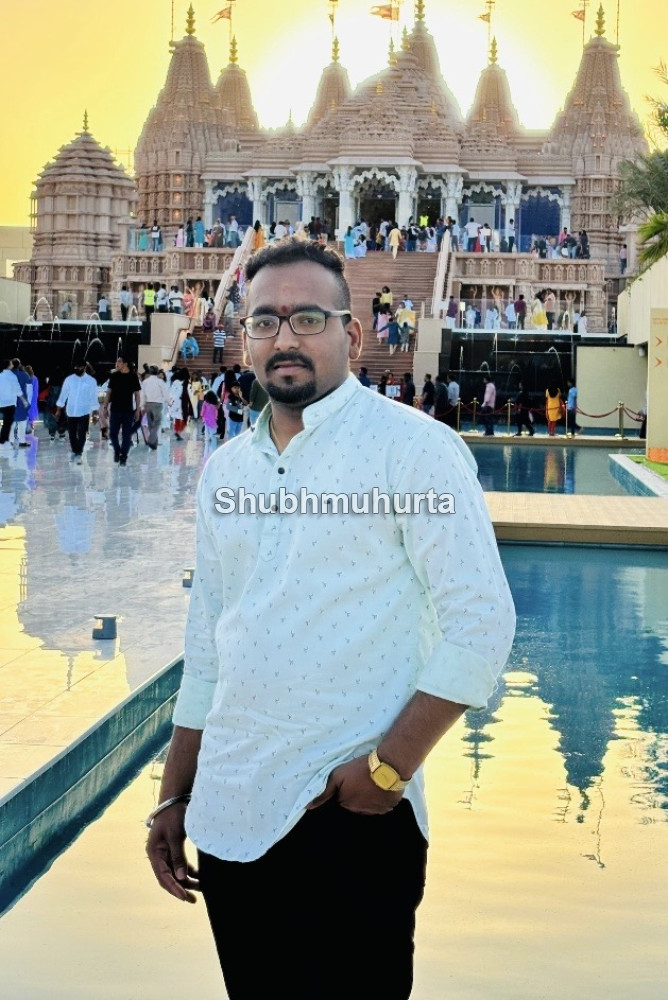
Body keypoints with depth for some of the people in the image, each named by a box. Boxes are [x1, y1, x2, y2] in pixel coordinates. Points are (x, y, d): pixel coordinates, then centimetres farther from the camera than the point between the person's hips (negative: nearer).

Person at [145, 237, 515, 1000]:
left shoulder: (411, 447, -8)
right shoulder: (226, 468, 11)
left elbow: (480, 622, -13)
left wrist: (388, 770, -16)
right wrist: (173, 796, 14)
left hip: (352, 820, -5)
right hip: (229, 820, 6)